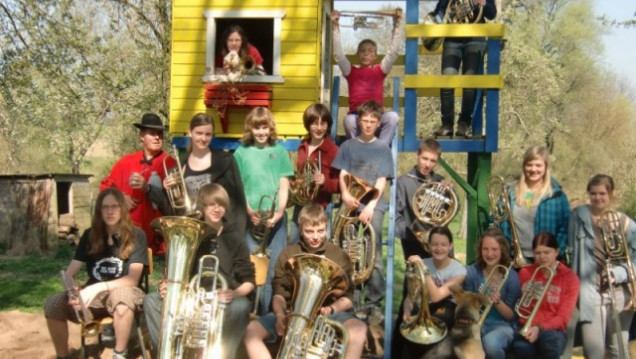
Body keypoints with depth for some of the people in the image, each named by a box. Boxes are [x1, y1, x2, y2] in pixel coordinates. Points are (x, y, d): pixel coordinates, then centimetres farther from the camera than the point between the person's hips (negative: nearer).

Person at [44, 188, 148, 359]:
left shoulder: (136, 235, -7)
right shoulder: (90, 235, 5)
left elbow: (133, 279, -15)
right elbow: (69, 273, 0)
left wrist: (99, 287, -27)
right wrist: (73, 292, -23)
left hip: (122, 291, -4)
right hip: (94, 294, 4)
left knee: (122, 297, -40)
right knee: (52, 304, -23)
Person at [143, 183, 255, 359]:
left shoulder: (234, 238, 3)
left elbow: (249, 280, 0)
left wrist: (235, 293, -23)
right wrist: (166, 285, -11)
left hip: (223, 299, -3)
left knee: (241, 306, -37)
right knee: (151, 300, -19)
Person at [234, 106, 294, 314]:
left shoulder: (279, 151, 9)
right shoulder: (241, 153, 7)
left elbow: (284, 186, 5)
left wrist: (279, 212, -10)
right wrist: (250, 212, -11)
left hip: (276, 218, 1)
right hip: (250, 218, -1)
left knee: (274, 268, 0)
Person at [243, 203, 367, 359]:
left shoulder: (339, 256, 8)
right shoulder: (287, 255, 11)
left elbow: (347, 298, 5)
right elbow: (279, 294, 7)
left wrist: (330, 309, -17)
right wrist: (280, 315, -16)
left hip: (328, 316, -1)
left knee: (359, 328, -33)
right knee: (252, 329, -25)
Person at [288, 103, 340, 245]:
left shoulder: (333, 150, -12)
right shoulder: (303, 146, 9)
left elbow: (341, 184, -12)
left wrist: (325, 181, -29)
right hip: (300, 205, 7)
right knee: (293, 245, 15)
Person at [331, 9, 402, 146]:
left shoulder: (380, 71, 15)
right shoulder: (351, 72, 14)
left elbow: (393, 52, 8)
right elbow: (338, 54, 4)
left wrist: (396, 25, 2)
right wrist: (335, 27, -1)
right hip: (356, 116, -1)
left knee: (392, 116, -31)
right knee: (349, 120, -36)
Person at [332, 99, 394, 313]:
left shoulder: (383, 149, 9)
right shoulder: (348, 146, 13)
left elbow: (381, 182, 1)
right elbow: (343, 175, 6)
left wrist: (370, 206, -13)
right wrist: (346, 195, -15)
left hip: (373, 205, -1)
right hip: (351, 204, 1)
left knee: (373, 256, -9)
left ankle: (374, 302, -5)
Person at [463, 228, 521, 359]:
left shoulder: (511, 276, -6)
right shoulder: (472, 272, -2)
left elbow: (511, 315, -2)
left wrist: (498, 302, -22)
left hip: (502, 325, -1)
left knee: (490, 344, -35)